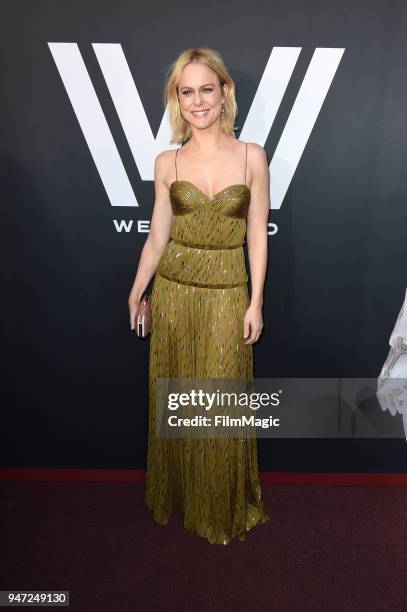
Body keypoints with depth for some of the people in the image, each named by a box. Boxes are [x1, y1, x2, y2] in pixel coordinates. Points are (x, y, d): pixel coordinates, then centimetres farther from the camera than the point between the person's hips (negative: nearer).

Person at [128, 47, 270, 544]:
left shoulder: (252, 156, -2)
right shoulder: (167, 162, 2)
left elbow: (257, 235, -1)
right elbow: (158, 235, 6)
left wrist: (256, 303, -4)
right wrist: (136, 293, 8)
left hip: (228, 292, -1)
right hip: (174, 289, 2)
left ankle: (222, 508, 33)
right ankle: (174, 495, 38)